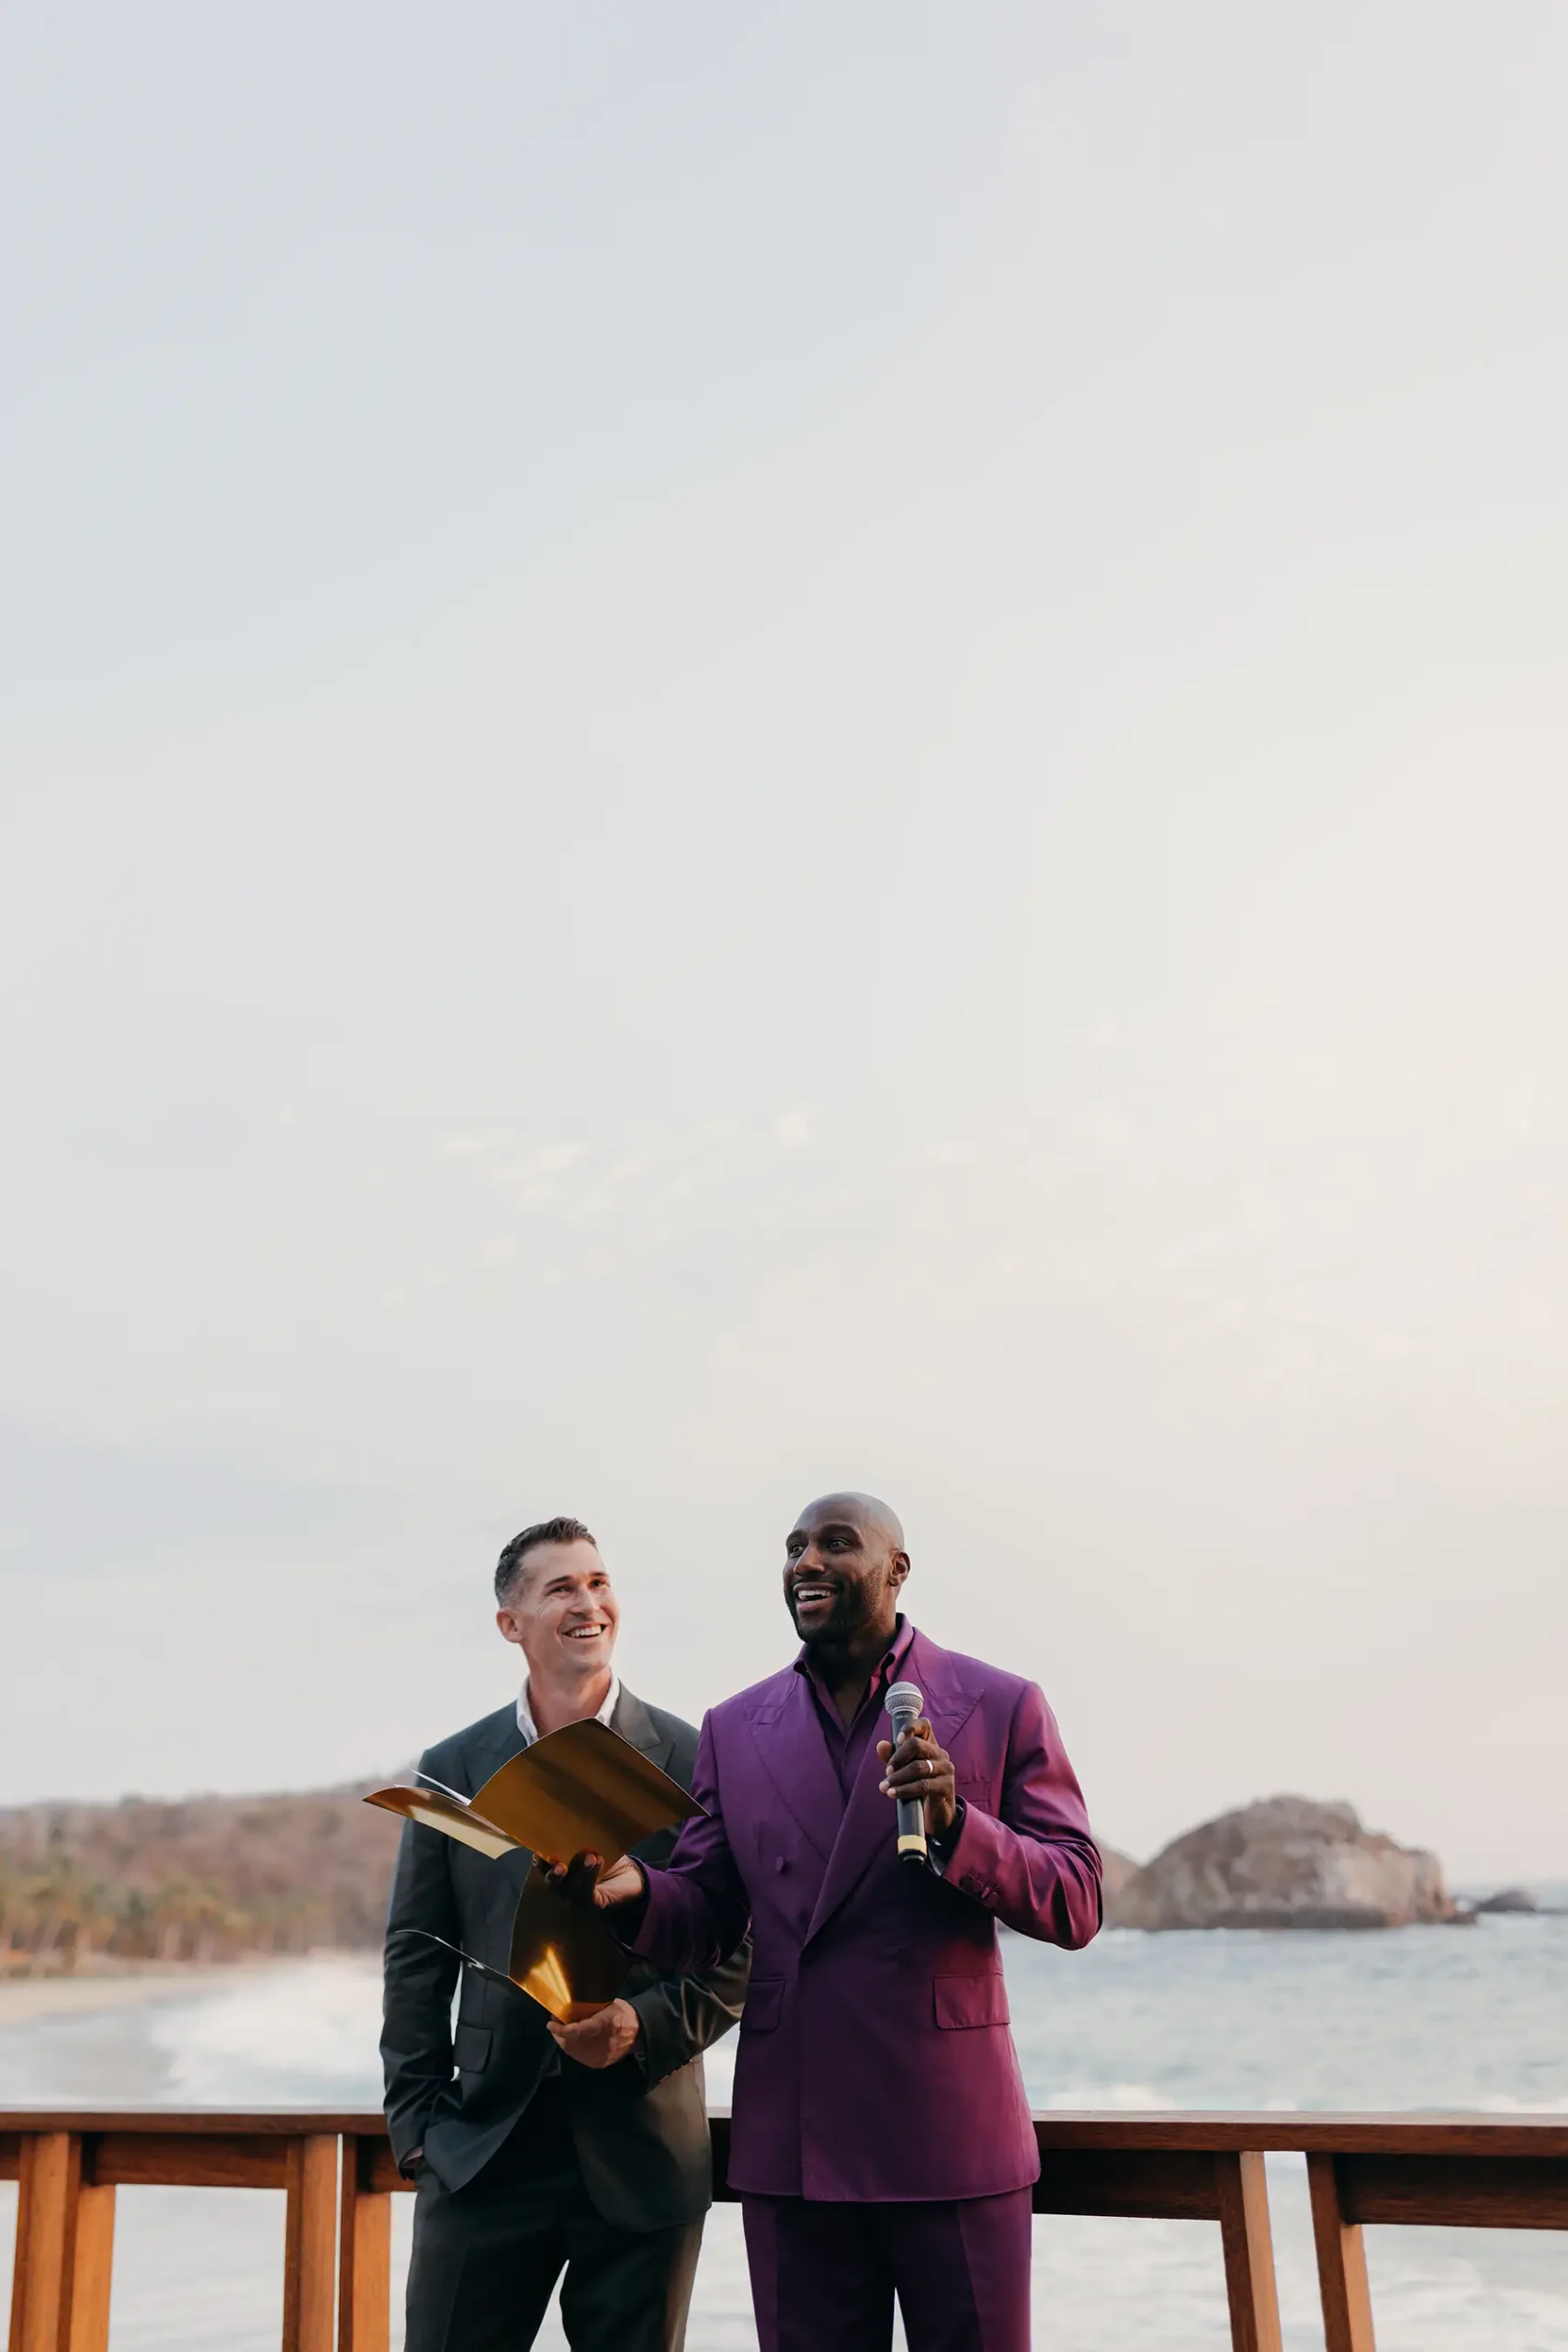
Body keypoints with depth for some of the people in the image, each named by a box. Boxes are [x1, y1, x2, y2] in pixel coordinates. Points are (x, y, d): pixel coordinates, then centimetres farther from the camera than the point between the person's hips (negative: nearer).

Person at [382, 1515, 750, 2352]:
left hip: (642, 2149, -1)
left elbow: (739, 1952, -1)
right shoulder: (452, 1768, 3)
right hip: (484, 2146, 1)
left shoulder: (691, 1761, -3)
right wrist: (416, 2120, 2)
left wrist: (646, 2025, -15)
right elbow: (415, 1956, 7)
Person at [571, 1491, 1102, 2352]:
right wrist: (635, 1890, -15)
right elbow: (706, 1922, 7)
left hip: (952, 2132, -2)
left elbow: (1076, 1905, -6)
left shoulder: (1001, 1706, -2)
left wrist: (956, 1825, -23)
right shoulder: (735, 1729, 8)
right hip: (792, 2144, 3)